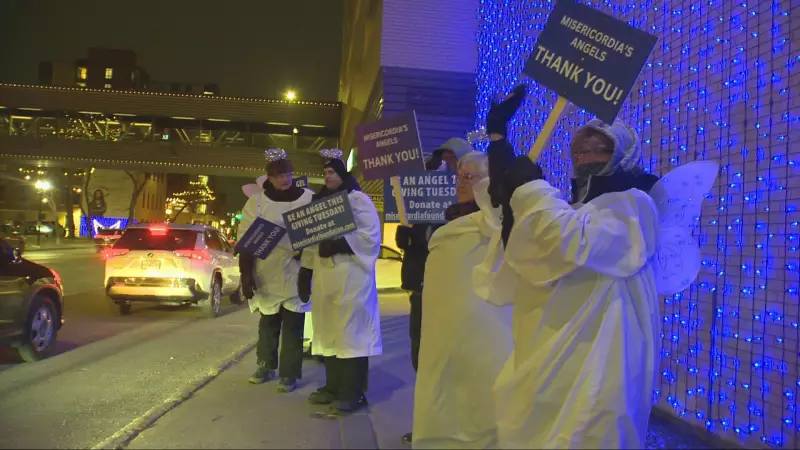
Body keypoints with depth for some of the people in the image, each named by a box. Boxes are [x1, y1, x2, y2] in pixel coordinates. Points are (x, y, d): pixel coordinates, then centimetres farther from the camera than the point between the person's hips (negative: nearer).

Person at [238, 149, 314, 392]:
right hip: (267, 276, 1)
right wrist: (246, 274, -10)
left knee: (293, 326, 4)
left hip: (298, 275, -1)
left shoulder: (309, 199, -2)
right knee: (268, 323, 16)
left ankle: (289, 374, 15)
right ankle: (266, 366, 34)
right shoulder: (257, 202, -1)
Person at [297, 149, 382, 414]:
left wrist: (338, 244, -21)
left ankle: (353, 393, -1)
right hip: (324, 276, 7)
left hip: (350, 276, -7)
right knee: (329, 332, 10)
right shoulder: (319, 202, 19)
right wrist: (306, 271, 12)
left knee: (350, 332, -6)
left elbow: (370, 234, -12)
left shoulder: (358, 199, -2)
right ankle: (333, 387, 20)